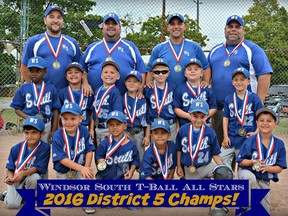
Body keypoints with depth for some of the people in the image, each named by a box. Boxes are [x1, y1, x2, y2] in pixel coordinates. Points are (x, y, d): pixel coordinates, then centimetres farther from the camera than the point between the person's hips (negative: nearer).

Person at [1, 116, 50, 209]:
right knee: (12, 204, -20)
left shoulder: (45, 147, -17)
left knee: (34, 177, -36)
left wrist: (23, 173, -36)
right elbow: (9, 168, -2)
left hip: (32, 176, 0)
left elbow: (38, 168, -19)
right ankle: (9, 193, 17)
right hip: (16, 180, 1)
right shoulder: (16, 148, -9)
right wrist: (10, 177, -26)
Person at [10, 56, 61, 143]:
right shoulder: (23, 89, -1)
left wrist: (53, 131, -1)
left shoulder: (51, 89, -3)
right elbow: (17, 109, 1)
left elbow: (55, 110, 1)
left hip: (46, 125, 0)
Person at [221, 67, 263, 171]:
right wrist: (225, 136, 1)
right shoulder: (228, 99, 4)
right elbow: (225, 117, 7)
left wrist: (256, 132, -12)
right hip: (231, 138, 3)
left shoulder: (253, 98, -4)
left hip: (247, 139, -3)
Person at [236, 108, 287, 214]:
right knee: (250, 178, -41)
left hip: (264, 181, 3)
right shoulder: (250, 141, -14)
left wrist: (267, 167, -24)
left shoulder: (279, 144, -8)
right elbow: (241, 161, -9)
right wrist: (253, 162, -28)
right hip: (247, 172, -3)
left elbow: (279, 168, -5)